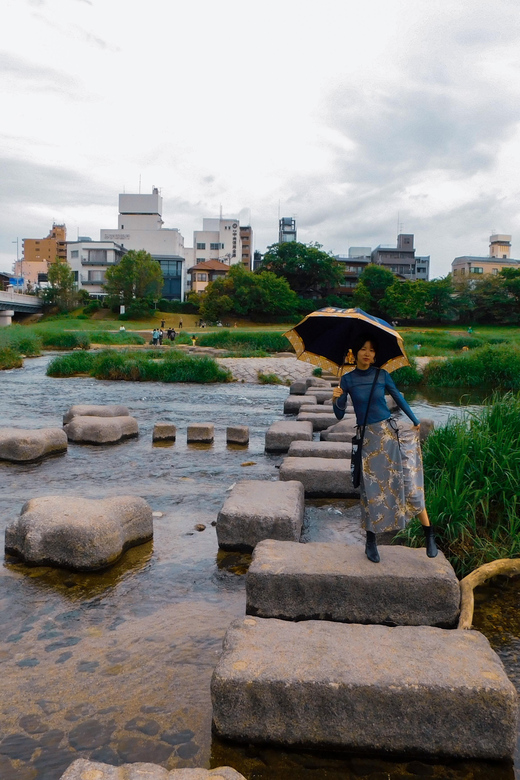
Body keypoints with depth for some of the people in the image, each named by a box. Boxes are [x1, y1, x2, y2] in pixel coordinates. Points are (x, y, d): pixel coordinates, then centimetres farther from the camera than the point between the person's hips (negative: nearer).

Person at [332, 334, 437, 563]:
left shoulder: (382, 375, 0)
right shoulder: (347, 379, -2)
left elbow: (398, 398, 14)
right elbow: (340, 415, -1)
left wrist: (415, 421, 19)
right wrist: (336, 400, -21)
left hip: (391, 432, 0)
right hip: (367, 438, 0)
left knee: (410, 482, -3)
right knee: (372, 488, 3)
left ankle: (429, 535, 9)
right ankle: (371, 542, 17)